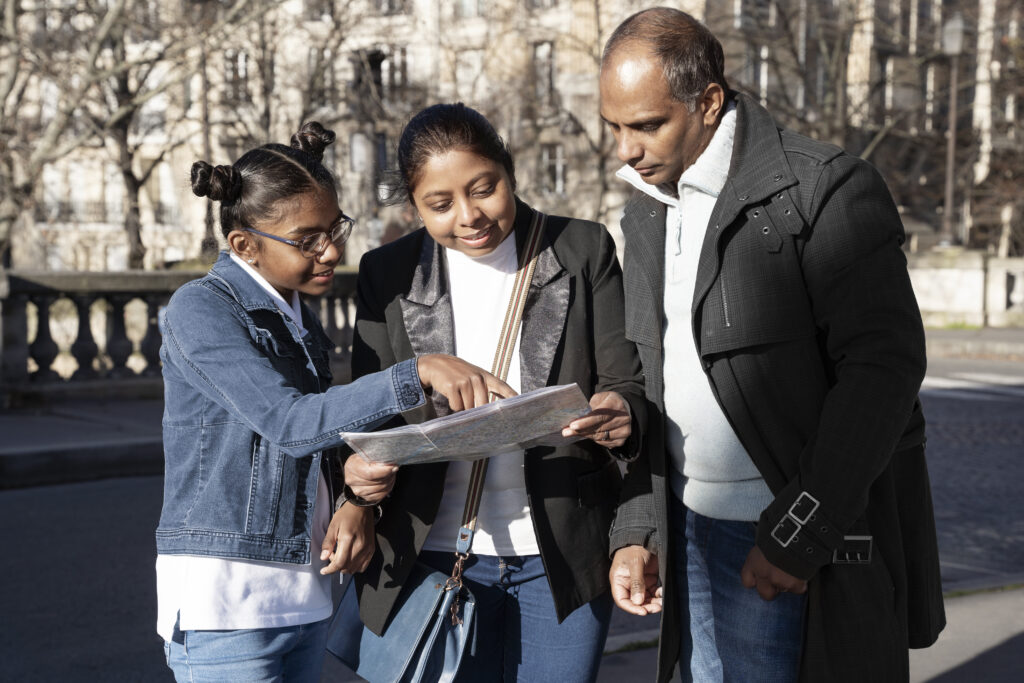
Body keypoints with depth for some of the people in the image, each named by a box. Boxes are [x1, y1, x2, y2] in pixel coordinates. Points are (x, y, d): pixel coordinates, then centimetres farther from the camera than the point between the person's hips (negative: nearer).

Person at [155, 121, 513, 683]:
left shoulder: (298, 316, 13)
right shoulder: (200, 309, -12)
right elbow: (290, 423, -23)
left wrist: (357, 501, -4)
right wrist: (417, 374, -31)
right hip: (223, 598, -7)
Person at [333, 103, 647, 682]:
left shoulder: (584, 251, 0)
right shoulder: (388, 275, 2)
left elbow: (628, 385, 0)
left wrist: (620, 415, -24)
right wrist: (361, 471, -17)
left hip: (562, 555, 0)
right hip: (439, 554, 1)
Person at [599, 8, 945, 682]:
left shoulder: (826, 189, -13)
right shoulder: (647, 211, 10)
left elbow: (884, 366, -18)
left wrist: (797, 531, -19)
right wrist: (635, 530, 4)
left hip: (814, 542, -6)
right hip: (692, 526, 7)